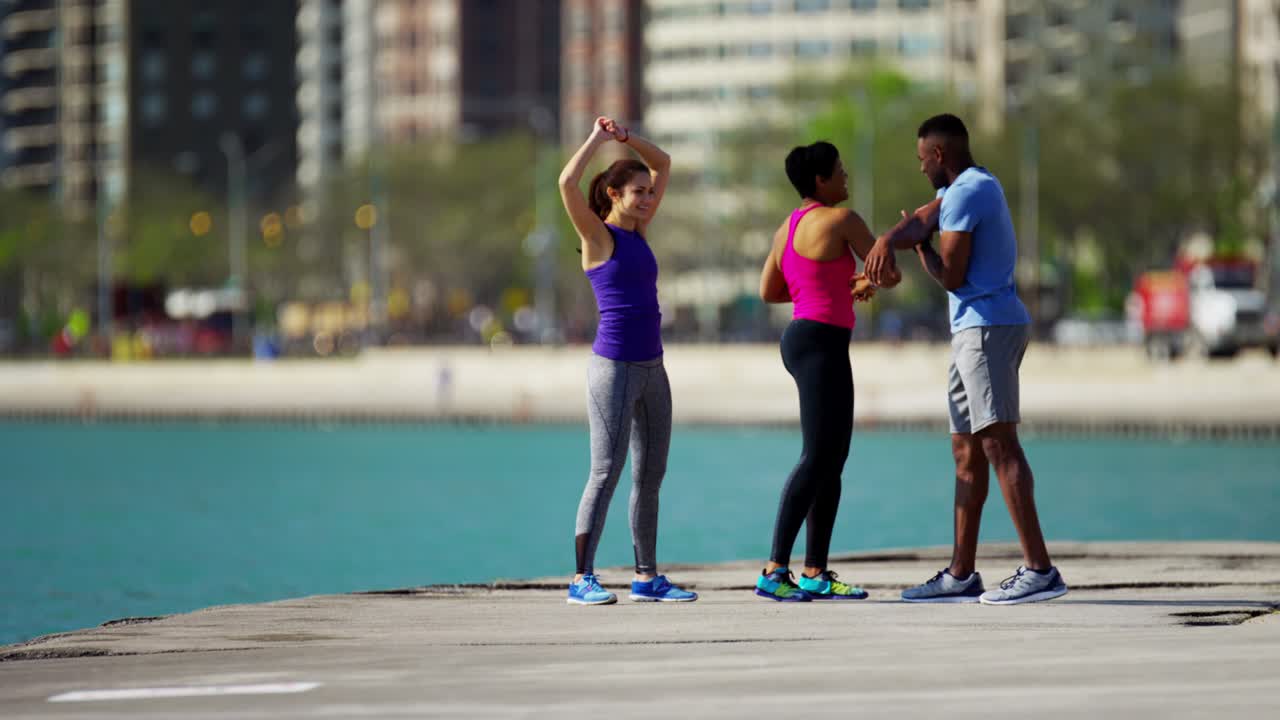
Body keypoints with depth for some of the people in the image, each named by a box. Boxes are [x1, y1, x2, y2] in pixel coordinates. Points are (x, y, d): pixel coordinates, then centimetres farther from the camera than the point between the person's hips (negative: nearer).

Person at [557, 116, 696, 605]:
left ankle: (647, 577, 12)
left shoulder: (637, 232, 13)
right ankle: (582, 580, -6)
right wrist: (597, 139, -11)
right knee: (606, 472, -8)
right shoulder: (597, 235, -5)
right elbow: (567, 183, -22)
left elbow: (663, 165, 21)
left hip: (651, 367, 7)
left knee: (650, 475, 8)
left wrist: (625, 137, 7)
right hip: (613, 367, -7)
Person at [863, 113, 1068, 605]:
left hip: (987, 328, -11)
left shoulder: (965, 194, -11)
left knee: (998, 443, -17)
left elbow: (950, 276, -13)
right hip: (977, 329, 11)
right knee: (966, 449, 12)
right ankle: (961, 574, 15)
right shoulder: (974, 186, 21)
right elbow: (924, 218, 6)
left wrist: (920, 248, 6)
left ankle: (1040, 569, -24)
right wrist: (886, 241, -14)